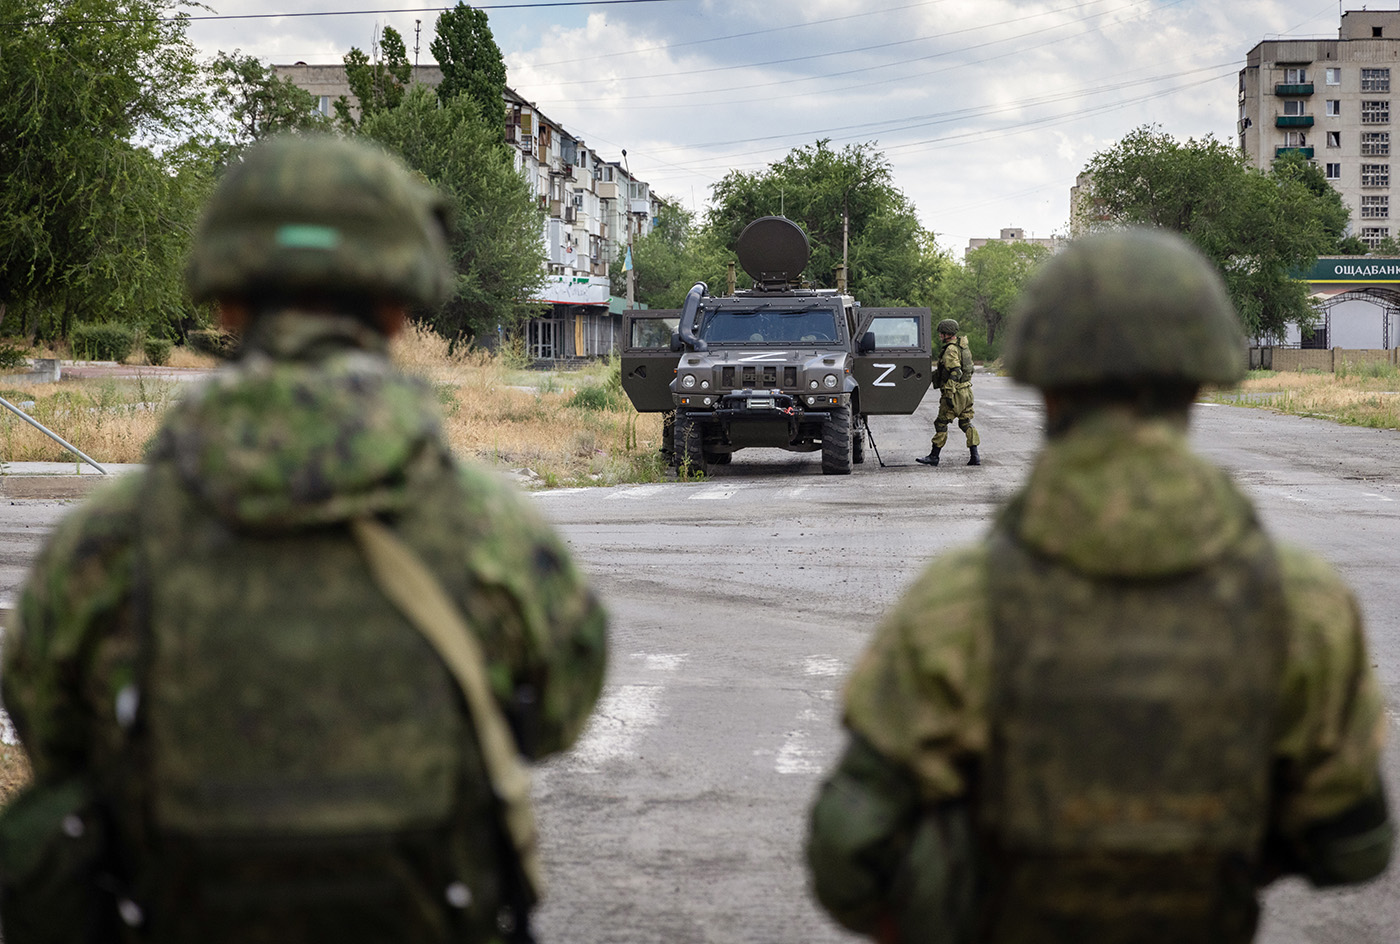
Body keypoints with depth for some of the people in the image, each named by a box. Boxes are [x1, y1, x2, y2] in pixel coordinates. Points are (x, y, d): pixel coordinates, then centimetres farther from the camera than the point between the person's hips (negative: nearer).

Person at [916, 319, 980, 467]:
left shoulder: (950, 351, -17)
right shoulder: (962, 344, 12)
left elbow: (955, 373, -24)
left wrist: (949, 394, -25)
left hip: (954, 392, -9)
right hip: (966, 390, 9)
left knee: (941, 423, 0)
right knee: (966, 423, 11)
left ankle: (934, 456, 4)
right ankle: (975, 456, 4)